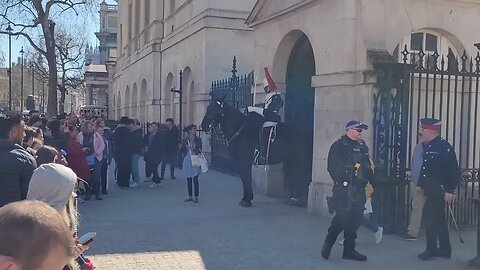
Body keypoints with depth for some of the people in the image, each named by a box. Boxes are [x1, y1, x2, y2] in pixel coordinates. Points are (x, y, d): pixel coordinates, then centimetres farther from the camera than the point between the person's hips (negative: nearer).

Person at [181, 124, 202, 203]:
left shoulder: (198, 140, 2)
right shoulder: (184, 140, 6)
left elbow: (200, 150, -1)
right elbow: (182, 150, 7)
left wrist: (195, 151, -18)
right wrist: (187, 148, -10)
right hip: (187, 160, 2)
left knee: (195, 179, -6)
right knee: (188, 179, 8)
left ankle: (196, 197, 0)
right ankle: (190, 196, 17)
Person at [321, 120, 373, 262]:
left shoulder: (362, 146, 15)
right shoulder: (339, 145, -5)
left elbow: (367, 167, 16)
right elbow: (332, 167, -11)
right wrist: (341, 182, -15)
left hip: (358, 189, 7)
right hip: (344, 189, -7)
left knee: (355, 219, 7)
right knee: (342, 217, -9)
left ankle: (349, 250, 18)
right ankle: (328, 242, 14)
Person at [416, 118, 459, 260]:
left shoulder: (444, 147, -17)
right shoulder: (427, 146, 9)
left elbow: (454, 171, -18)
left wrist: (450, 191, -20)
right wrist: (420, 184, 16)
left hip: (439, 190, -9)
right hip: (431, 189, 9)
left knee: (429, 216, -7)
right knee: (438, 219, 14)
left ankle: (431, 249, 4)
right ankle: (444, 249, 24)